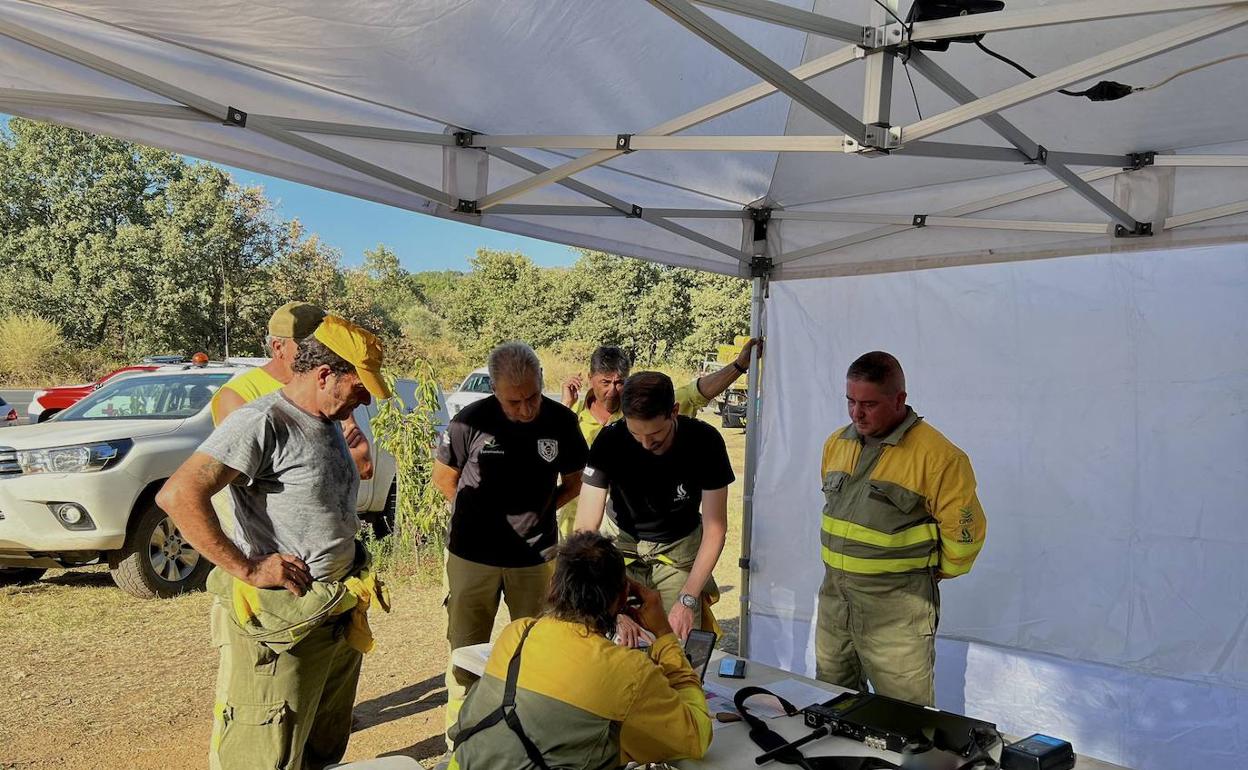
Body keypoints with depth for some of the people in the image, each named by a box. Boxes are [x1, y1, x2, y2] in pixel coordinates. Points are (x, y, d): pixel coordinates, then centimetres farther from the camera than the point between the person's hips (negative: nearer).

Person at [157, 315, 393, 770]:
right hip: (278, 622, -9)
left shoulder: (329, 424, 12)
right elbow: (178, 495, -26)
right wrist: (245, 568, -24)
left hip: (340, 617, 9)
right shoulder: (263, 422, -17)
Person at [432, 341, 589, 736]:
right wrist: (479, 515, -1)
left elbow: (572, 483, 8)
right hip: (473, 555, -2)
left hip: (536, 555, 2)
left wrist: (536, 513, -1)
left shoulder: (561, 421, -9)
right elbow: (443, 477, 1)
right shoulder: (471, 422, -15)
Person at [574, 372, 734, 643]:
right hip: (621, 541, 0)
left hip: (679, 547, 0)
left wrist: (687, 599, -27)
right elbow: (586, 527, -29)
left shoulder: (705, 442, -24)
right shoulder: (610, 440, -25)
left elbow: (715, 529, -18)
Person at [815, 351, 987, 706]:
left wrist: (929, 573, 2)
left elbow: (964, 531, -10)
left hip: (896, 612, -6)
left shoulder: (937, 456, -15)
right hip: (834, 600, 7)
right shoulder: (836, 444, 8)